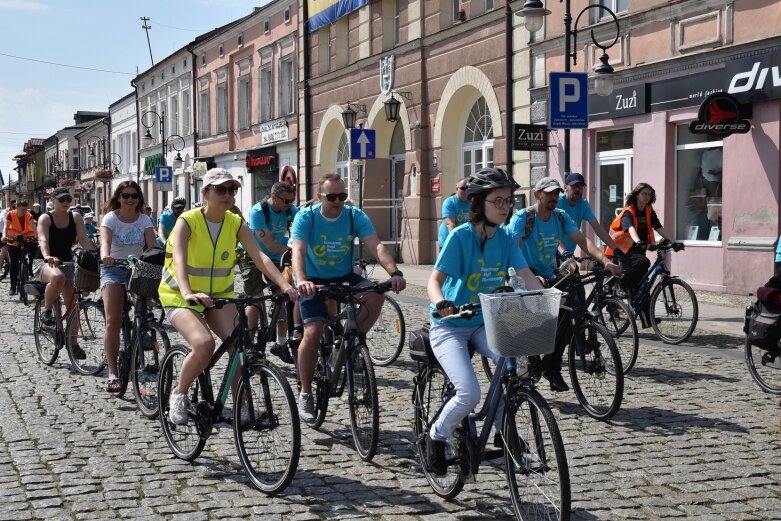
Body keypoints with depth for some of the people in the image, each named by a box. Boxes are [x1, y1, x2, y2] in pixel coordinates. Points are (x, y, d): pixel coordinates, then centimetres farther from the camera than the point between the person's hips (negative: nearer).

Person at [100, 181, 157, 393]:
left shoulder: (144, 220, 2)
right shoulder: (111, 218, -5)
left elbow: (152, 244, -11)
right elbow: (105, 240, -24)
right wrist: (105, 256, -46)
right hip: (113, 269, -3)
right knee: (113, 321, -13)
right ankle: (112, 373, -15)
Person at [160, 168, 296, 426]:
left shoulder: (236, 223, -5)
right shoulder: (188, 221, -17)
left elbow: (260, 257, -17)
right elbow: (179, 260, -33)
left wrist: (286, 286, -32)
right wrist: (188, 294, -51)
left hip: (219, 295, 4)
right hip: (181, 297, -4)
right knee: (204, 343, -29)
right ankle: (179, 395, -4)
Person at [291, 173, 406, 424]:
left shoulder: (355, 216, -12)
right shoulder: (305, 218, -17)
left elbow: (376, 246, -24)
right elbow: (298, 251, -32)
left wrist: (394, 273, -42)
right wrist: (301, 281, -52)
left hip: (344, 277, 2)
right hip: (314, 281, -2)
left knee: (376, 295, -26)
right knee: (312, 333, -17)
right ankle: (305, 394, 0)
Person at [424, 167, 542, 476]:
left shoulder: (506, 238, -1)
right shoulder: (460, 236, -17)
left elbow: (526, 276, -8)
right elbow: (435, 280, -25)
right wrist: (442, 304, -46)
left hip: (484, 323, 5)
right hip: (450, 326, -5)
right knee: (470, 394, -23)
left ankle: (503, 430, 0)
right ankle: (436, 436, 7)